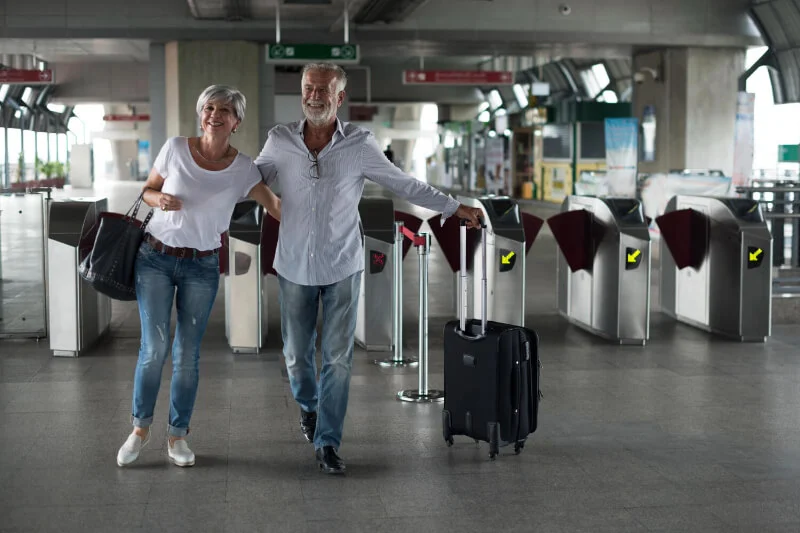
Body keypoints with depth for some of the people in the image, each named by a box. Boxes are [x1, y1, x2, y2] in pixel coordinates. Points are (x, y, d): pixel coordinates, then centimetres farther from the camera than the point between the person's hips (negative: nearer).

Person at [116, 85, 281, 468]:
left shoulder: (243, 168, -2)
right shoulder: (175, 148, -2)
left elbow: (274, 205, -4)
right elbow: (147, 190, 7)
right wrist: (159, 199, -14)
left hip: (202, 267, 1)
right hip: (155, 257, 0)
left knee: (187, 354, 3)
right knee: (154, 347, -6)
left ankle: (178, 436, 17)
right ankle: (140, 429, 14)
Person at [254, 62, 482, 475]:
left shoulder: (359, 144, -9)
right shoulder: (280, 141, -6)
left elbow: (405, 185, -1)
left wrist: (455, 208, -1)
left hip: (342, 267, -1)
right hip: (294, 267, 2)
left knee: (338, 358, -4)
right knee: (297, 355, 12)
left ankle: (327, 442, 7)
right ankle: (308, 405, 43)